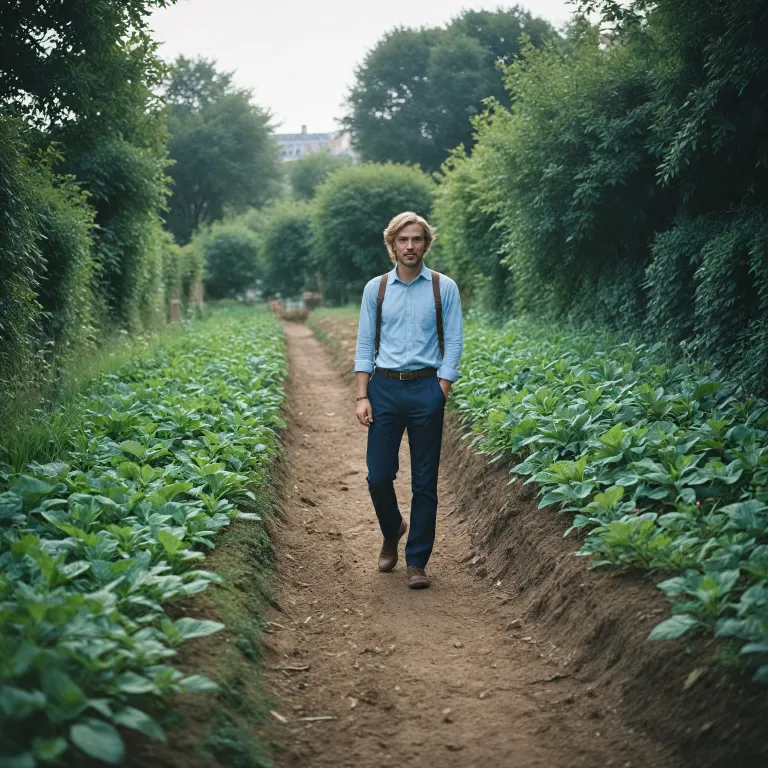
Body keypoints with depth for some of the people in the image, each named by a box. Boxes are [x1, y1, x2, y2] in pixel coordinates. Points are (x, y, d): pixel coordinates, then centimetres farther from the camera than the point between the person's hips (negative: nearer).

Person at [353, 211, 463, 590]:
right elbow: (365, 344, 6)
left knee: (424, 482, 3)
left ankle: (417, 561, 14)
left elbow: (453, 344, 1)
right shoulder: (376, 288, 6)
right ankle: (392, 531, 31)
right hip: (384, 388, 1)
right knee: (378, 476, 0)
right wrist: (362, 397, -1)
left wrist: (441, 395, -7)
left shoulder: (444, 288, 2)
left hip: (426, 389, -1)